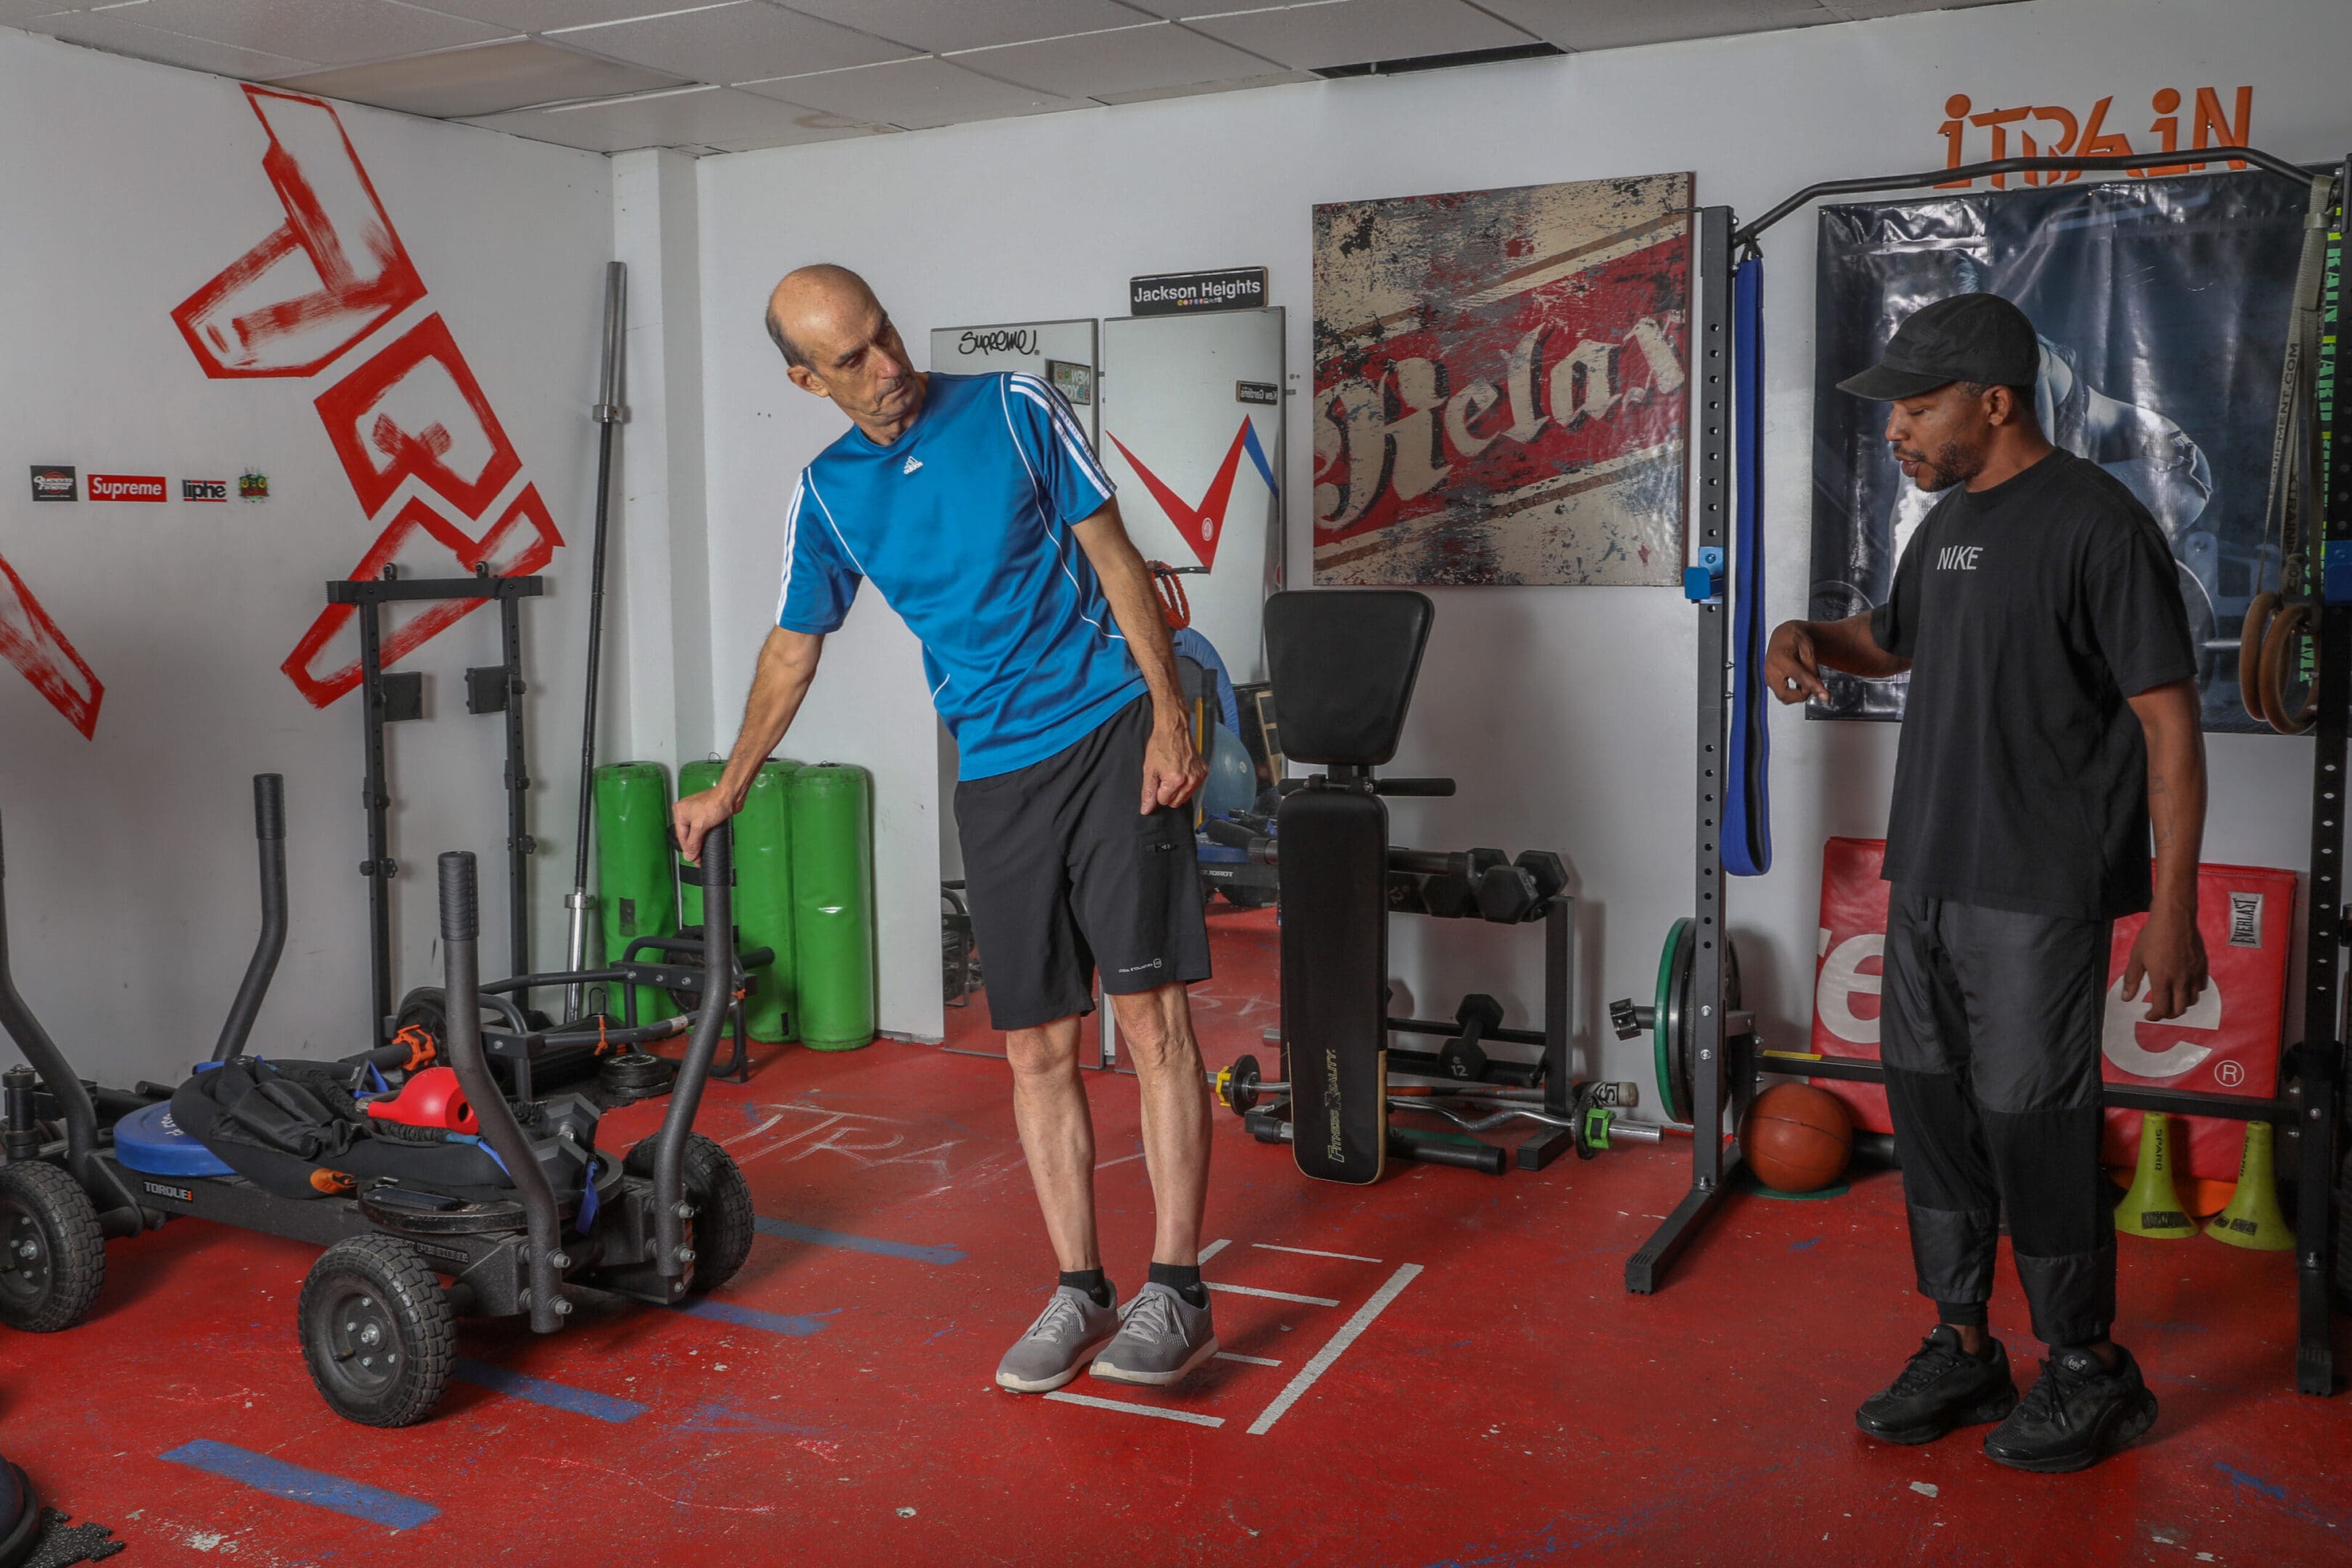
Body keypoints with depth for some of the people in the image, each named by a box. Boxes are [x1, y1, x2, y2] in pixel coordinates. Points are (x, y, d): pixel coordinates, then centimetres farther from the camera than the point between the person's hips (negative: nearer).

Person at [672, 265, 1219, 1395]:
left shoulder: (1015, 411, 0)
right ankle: (1079, 1293, 14)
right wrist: (726, 791, 25)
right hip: (996, 776, 3)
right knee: (1035, 1049, 3)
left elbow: (1114, 559, 0)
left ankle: (1175, 1291, -1)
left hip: (1111, 731, -3)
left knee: (1151, 1014, -8)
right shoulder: (826, 494, 8)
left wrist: (1168, 717, -9)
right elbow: (792, 651, 20)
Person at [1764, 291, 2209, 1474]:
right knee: (1932, 1110, 12)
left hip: (2036, 896, -8)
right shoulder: (1949, 522, 11)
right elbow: (1897, 641, 29)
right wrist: (1811, 637, 6)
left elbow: (2167, 718, -13)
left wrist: (2174, 906, -16)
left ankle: (2092, 1373, 18)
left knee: (2030, 1125, -1)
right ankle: (1963, 1352, 26)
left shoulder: (2095, 524, -13)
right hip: (1927, 880, 8)